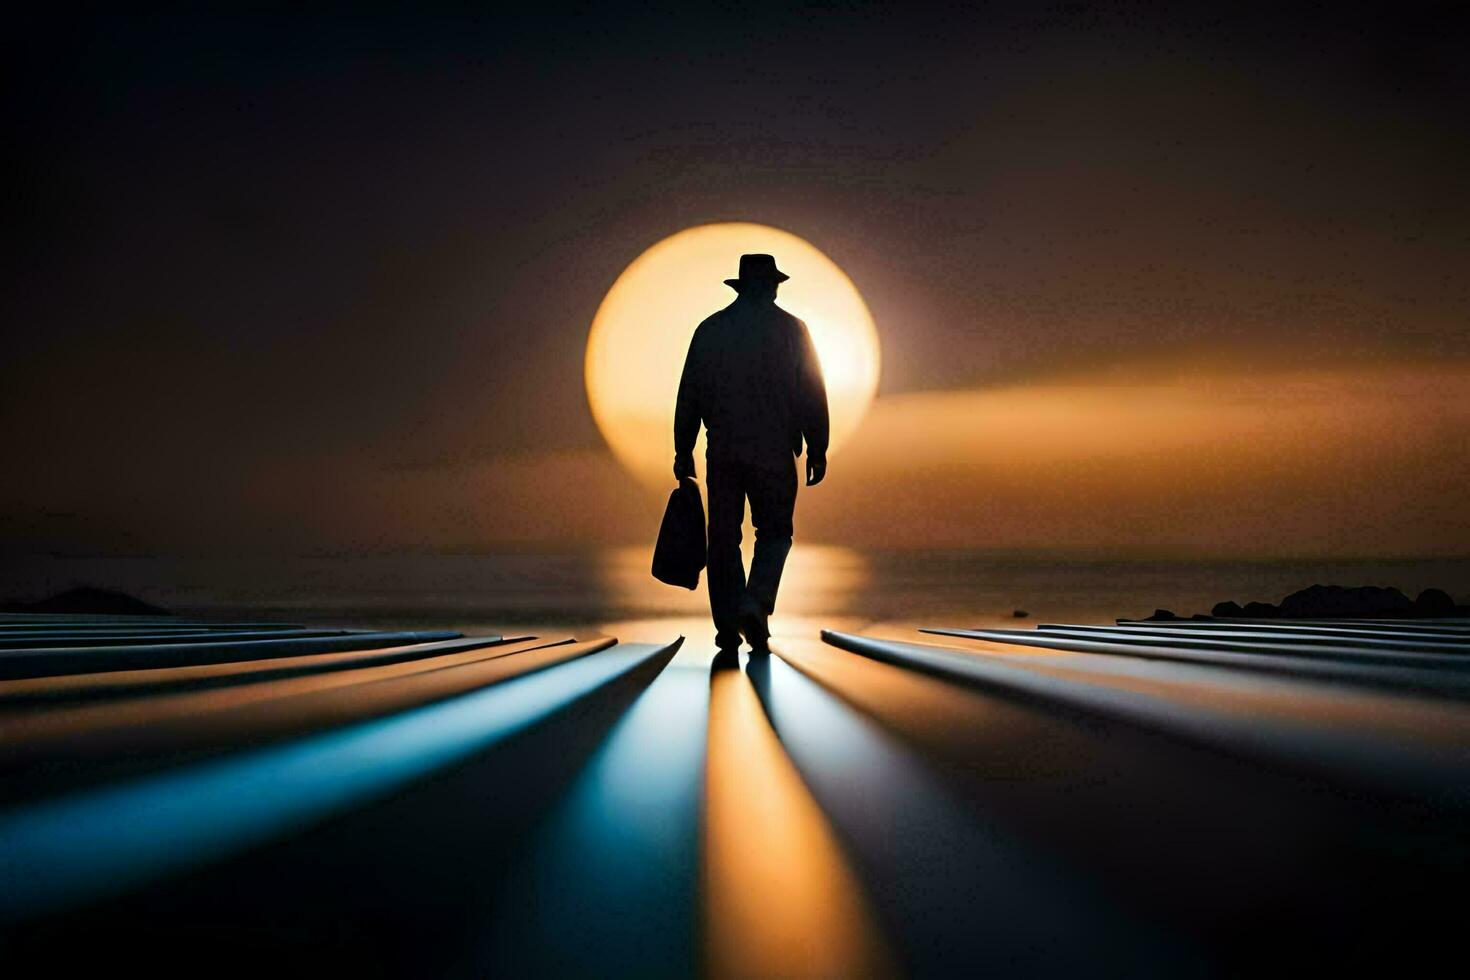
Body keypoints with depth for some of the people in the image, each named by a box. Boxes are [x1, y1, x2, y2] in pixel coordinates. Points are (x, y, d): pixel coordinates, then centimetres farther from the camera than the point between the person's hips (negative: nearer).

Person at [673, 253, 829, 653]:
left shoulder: (709, 329, 7)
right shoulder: (791, 328, 1)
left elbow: (689, 395, 7)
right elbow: (812, 394, -2)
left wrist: (683, 451, 13)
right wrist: (817, 450, 3)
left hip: (723, 451, 2)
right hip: (774, 451, -2)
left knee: (723, 537, 8)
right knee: (774, 533, 9)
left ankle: (728, 626, 7)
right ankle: (755, 604, -13)